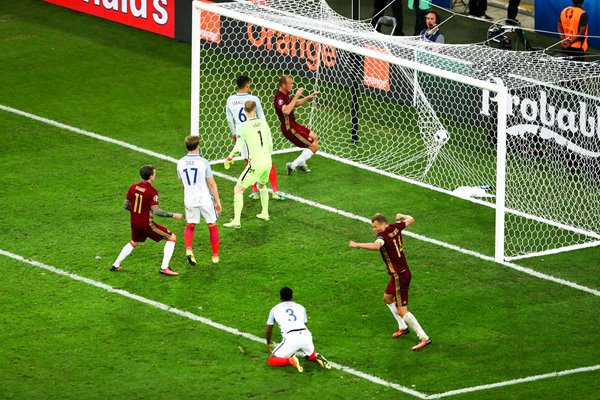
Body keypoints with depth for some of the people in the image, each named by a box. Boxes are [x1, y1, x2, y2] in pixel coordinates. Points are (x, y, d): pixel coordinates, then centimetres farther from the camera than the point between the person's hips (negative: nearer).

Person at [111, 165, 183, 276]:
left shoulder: (133, 187, -1)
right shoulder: (152, 191, -19)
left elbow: (125, 205, 5)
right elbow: (156, 211, -24)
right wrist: (172, 215, -15)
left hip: (134, 223, 7)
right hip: (146, 224, -7)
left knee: (134, 242, 33)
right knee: (171, 237, 2)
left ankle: (115, 265, 34)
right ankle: (164, 268, -6)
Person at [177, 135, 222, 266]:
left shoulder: (180, 163, -3)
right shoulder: (203, 162, -14)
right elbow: (211, 183, -11)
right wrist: (218, 201, -4)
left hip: (189, 200, 3)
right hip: (205, 199, -3)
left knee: (190, 226, 18)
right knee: (212, 226, 14)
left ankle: (188, 249, -6)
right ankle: (215, 255, 19)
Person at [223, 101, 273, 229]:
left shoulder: (243, 127, -11)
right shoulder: (263, 123, 6)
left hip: (255, 163, -6)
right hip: (267, 161, 6)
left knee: (238, 189, 0)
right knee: (262, 185, 34)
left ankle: (236, 221, -9)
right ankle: (265, 214, 42)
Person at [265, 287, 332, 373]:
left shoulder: (275, 309, 22)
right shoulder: (300, 307, 27)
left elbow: (268, 330, 32)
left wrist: (269, 342, 53)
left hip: (290, 338, -3)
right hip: (306, 335, 3)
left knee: (271, 361, 7)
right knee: (310, 354, 33)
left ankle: (290, 360, -19)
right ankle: (316, 357, -2)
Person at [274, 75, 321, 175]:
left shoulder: (284, 95, 8)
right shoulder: (279, 98, -24)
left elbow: (296, 103, 28)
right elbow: (286, 111, -42)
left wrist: (309, 97, 17)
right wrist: (296, 96, -39)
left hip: (293, 125, 11)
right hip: (289, 129, -11)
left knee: (314, 137, 27)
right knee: (314, 146, -10)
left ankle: (301, 163, 31)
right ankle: (292, 165, -5)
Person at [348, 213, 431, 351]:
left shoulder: (383, 235, -24)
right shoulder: (395, 227, -1)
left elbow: (376, 246, -48)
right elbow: (411, 220, 17)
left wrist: (357, 245, -42)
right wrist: (402, 216, 36)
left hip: (399, 276, -10)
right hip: (403, 271, 10)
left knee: (402, 311, -7)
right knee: (387, 298, 29)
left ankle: (424, 338, -5)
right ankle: (403, 327, 40)